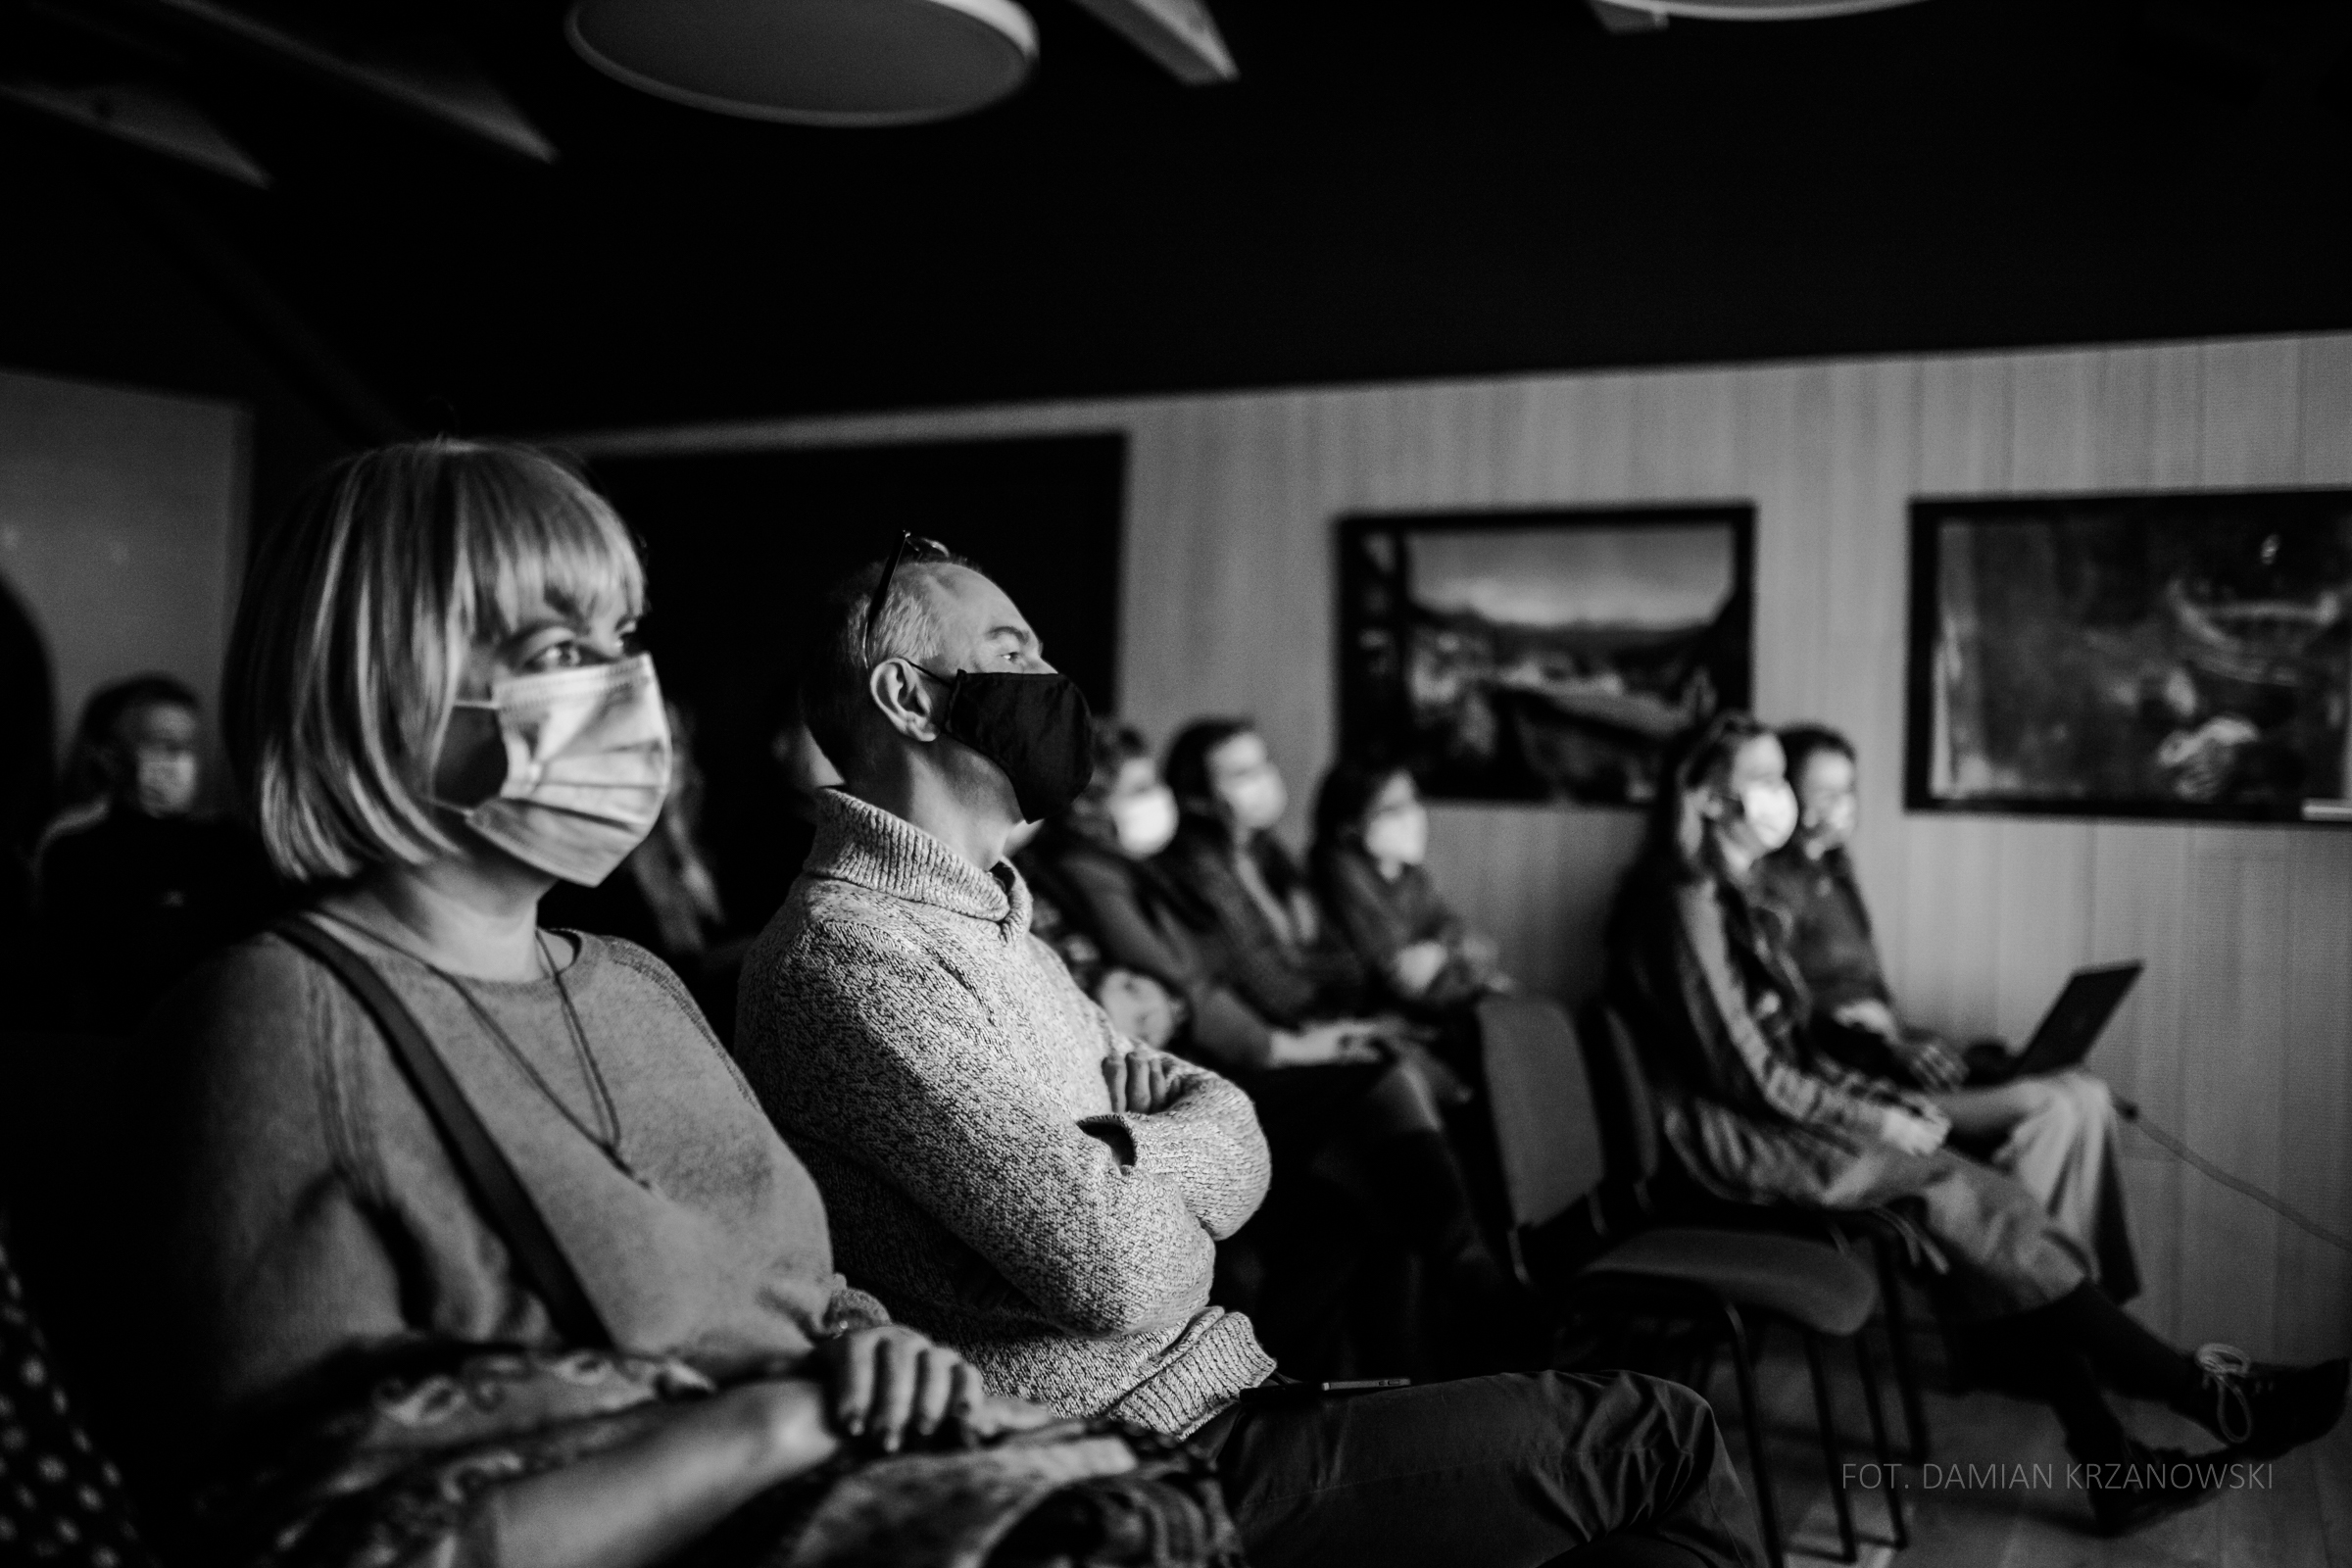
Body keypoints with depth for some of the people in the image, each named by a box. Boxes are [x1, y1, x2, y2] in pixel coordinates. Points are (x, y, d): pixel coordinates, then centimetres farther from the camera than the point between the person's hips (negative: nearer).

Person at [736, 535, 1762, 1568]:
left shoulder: (999, 926, 16)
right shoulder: (843, 949, -16)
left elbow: (1234, 1141, 10)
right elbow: (1113, 1266, -24)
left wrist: (1115, 1156, -11)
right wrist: (1154, 1166, -3)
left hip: (1217, 1389, 9)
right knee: (1659, 1440, -5)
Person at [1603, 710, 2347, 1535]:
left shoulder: (1733, 900, 14)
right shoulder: (1688, 905, -15)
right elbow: (1748, 1073, -18)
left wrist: (1888, 1102, 1)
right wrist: (1880, 1120, -10)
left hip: (1778, 1116, 8)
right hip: (1736, 1144, -8)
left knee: (1980, 1212, -12)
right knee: (1974, 1202, -17)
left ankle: (2110, 1464, -13)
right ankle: (2203, 1395, -10)